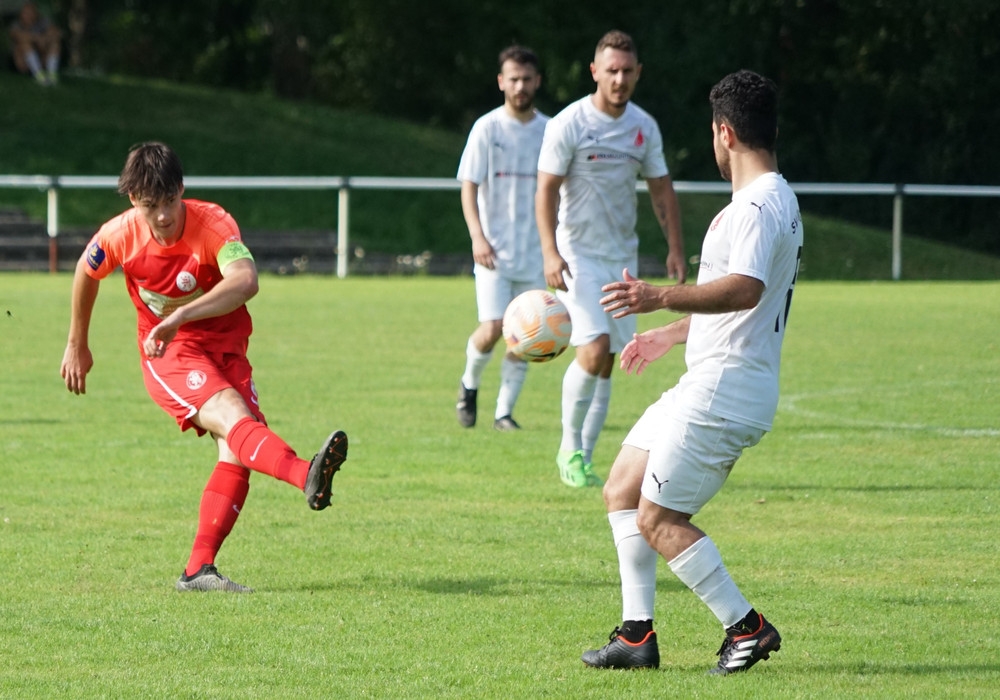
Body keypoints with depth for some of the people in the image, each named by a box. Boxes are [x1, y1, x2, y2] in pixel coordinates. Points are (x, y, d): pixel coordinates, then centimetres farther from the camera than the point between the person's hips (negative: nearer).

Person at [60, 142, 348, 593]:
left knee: (236, 449, -17)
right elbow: (87, 272, 11)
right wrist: (77, 345, 22)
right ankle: (307, 477, -57)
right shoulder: (119, 236, -13)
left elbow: (245, 281, -41)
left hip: (225, 348, 2)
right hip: (167, 355, -2)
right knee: (232, 416, -29)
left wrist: (182, 315, -53)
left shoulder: (213, 224, -21)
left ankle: (198, 570, -12)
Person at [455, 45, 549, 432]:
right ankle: (469, 384, 15)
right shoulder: (487, 128, -3)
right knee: (492, 328, -13)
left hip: (534, 251, 3)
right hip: (494, 251, -3)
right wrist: (478, 236, -16)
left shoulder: (550, 130, 6)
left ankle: (504, 410, 10)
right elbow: (469, 186, -3)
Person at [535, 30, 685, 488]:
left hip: (623, 256, 5)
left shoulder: (644, 127, 5)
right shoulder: (569, 124, -9)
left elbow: (661, 189, 13)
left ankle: (583, 460, 12)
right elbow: (546, 190, -11)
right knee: (595, 345, -19)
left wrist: (675, 249, 5)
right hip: (578, 254, -5)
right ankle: (570, 447, -2)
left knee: (607, 360, 4)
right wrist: (550, 252, -21)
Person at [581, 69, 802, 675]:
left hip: (725, 391, -11)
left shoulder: (760, 205, -17)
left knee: (657, 519, -8)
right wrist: (670, 335, 41)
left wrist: (661, 299, -45)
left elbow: (745, 289, -34)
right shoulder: (774, 201, 18)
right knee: (622, 490, 13)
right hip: (708, 383, 11)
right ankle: (638, 635, 14)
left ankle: (747, 627, -3)